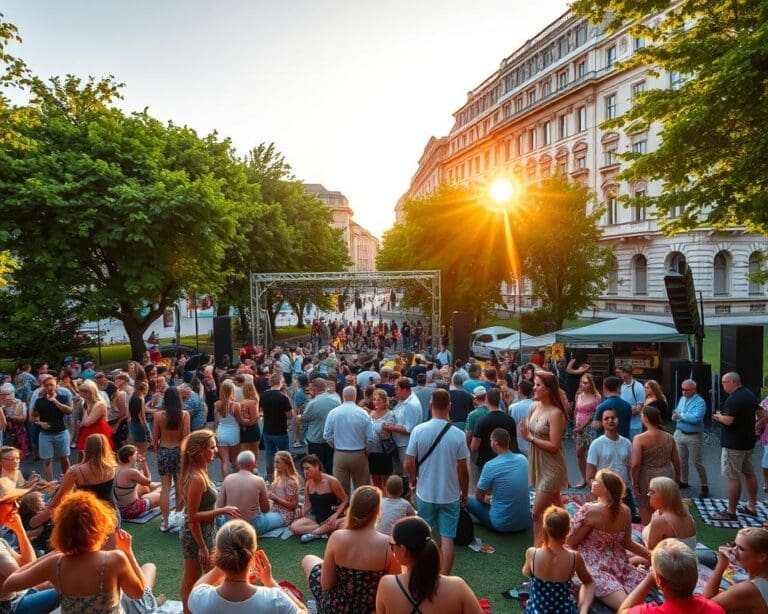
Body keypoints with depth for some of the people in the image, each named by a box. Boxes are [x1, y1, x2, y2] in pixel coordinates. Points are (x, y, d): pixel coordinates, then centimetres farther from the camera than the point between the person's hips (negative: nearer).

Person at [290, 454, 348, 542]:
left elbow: (344, 501, -6)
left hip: (330, 517, -3)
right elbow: (307, 504, 8)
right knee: (294, 527, -25)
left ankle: (313, 533, -19)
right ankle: (325, 530, -20)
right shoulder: (307, 483, -1)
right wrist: (300, 517, -10)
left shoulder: (331, 481, -14)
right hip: (315, 516, 3)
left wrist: (335, 515, -20)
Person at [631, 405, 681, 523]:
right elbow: (676, 462, 8)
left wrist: (635, 484, -9)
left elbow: (635, 465, -19)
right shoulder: (669, 438, 1)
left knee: (647, 520, 7)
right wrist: (677, 480, 20)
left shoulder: (639, 439, -15)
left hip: (647, 481, -5)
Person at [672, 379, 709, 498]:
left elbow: (696, 418, -28)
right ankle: (683, 481, 30)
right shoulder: (682, 399, 8)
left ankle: (705, 486, 15)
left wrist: (681, 416, -18)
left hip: (694, 436, -6)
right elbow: (676, 415, 10)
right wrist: (675, 416, -14)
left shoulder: (700, 402, -15)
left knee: (697, 462, 2)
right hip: (679, 433, 6)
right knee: (681, 460, 15)